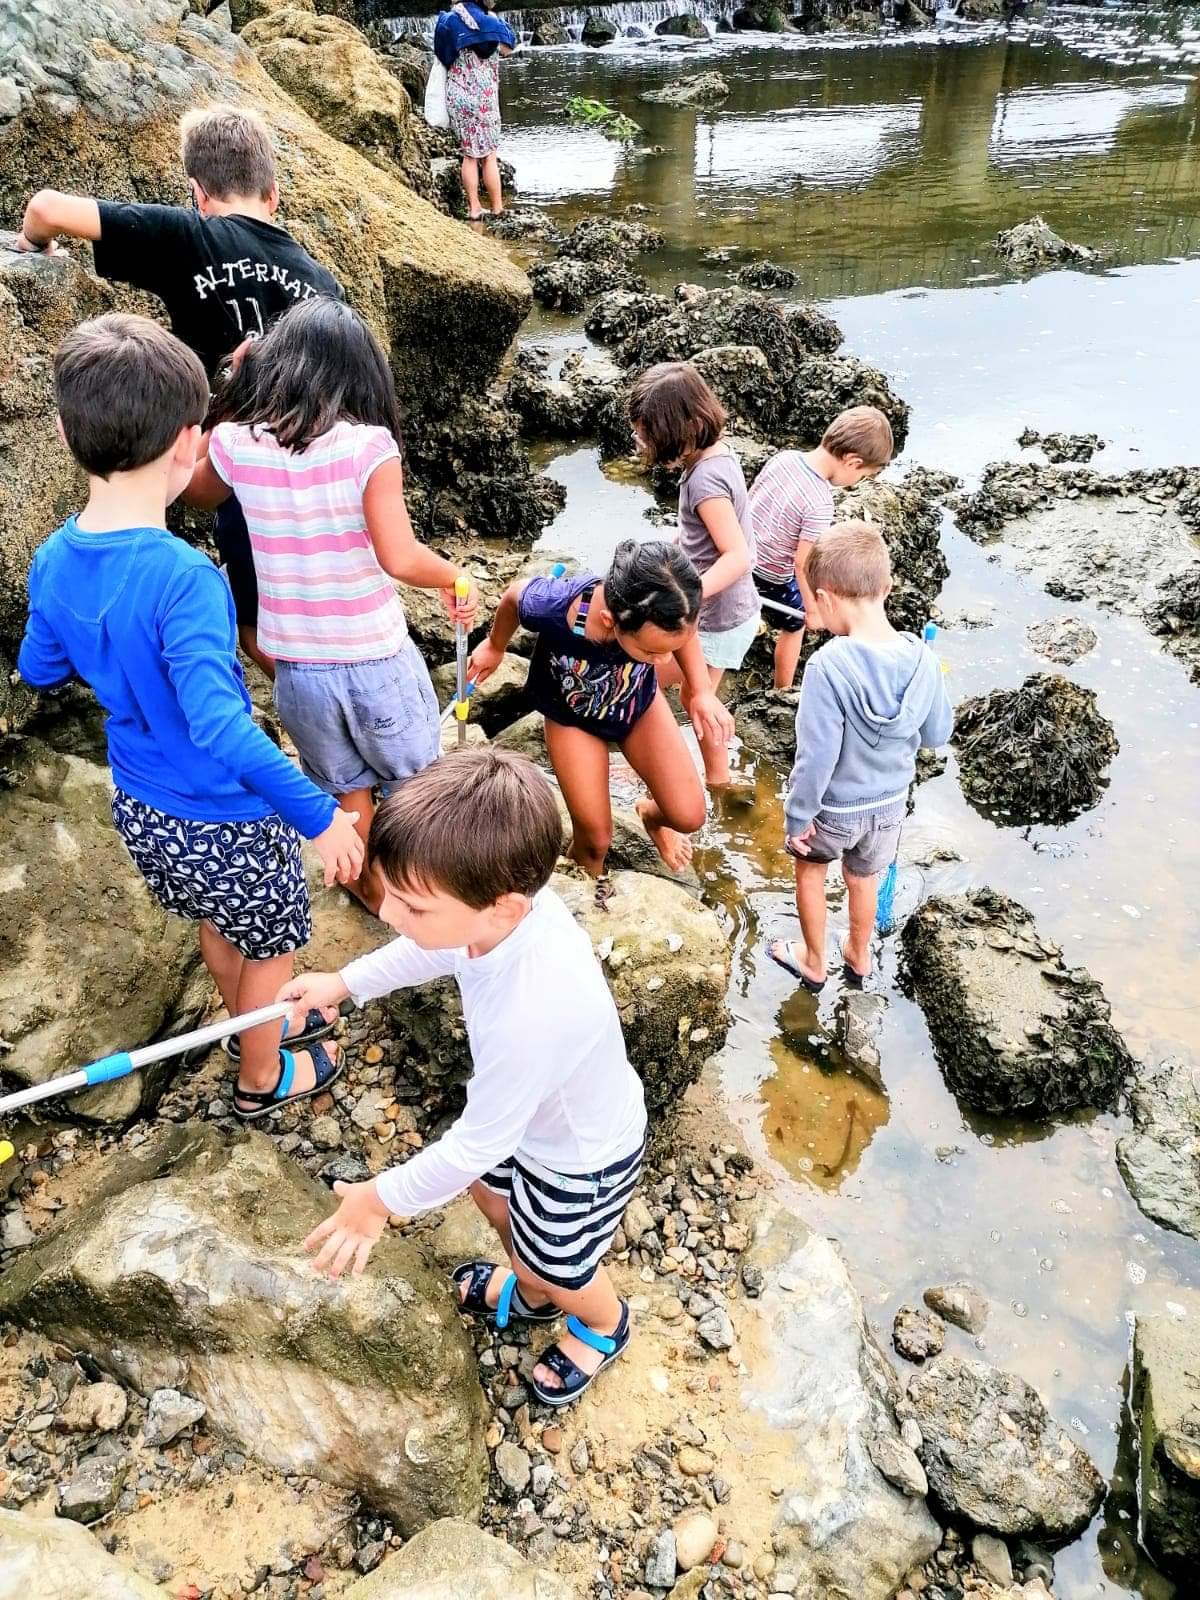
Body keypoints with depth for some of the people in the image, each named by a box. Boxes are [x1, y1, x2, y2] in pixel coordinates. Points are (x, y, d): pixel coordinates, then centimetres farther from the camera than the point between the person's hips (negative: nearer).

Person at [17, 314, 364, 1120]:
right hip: (222, 820, -7)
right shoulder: (183, 578, -33)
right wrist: (319, 814, -34)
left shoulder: (55, 562, -9)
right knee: (271, 945, 21)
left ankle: (267, 1021, 56)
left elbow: (39, 670, 8)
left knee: (219, 927, 31)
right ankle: (262, 1078, 43)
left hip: (142, 808, 7)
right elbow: (220, 726, -40)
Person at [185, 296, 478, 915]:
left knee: (346, 787, 27)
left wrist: (236, 389, 16)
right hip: (376, 660, -3)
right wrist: (455, 577, -7)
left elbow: (198, 493, 16)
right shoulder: (368, 445, -17)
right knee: (412, 781, 24)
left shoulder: (236, 443, -7)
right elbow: (400, 558, -27)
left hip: (296, 667, 3)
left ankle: (374, 886, 46)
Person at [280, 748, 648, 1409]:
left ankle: (604, 1325, 58)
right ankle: (530, 1294, 63)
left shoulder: (527, 1018, -49)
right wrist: (346, 981, 5)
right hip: (537, 1109, 7)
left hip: (581, 1157, -7)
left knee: (552, 1266, 22)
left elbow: (475, 1143, -30)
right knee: (488, 1186, 32)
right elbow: (437, 949, -1)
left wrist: (382, 1198, -15)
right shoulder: (507, 899, -28)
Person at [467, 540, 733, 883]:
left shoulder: (664, 610, -38)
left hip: (639, 702, 2)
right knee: (596, 838, 0)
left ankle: (651, 815, 38)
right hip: (573, 716, -2)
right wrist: (495, 646, 3)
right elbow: (514, 596, -16)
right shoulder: (553, 608, -43)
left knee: (688, 816, 0)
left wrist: (702, 692, -15)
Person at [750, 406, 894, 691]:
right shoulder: (820, 503, -29)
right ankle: (783, 691, 35)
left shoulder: (783, 457, -12)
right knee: (794, 626, 20)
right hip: (771, 576, -5)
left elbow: (749, 498, 1)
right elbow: (802, 562, -24)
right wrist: (812, 608, -12)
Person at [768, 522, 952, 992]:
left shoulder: (828, 666, -33)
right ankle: (858, 958, 52)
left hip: (834, 806, -4)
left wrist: (798, 816, -14)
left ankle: (814, 963, 43)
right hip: (890, 802, 4)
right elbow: (937, 734, -3)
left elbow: (816, 757, -27)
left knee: (810, 866, 26)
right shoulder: (922, 659, -18)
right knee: (863, 878, 29)